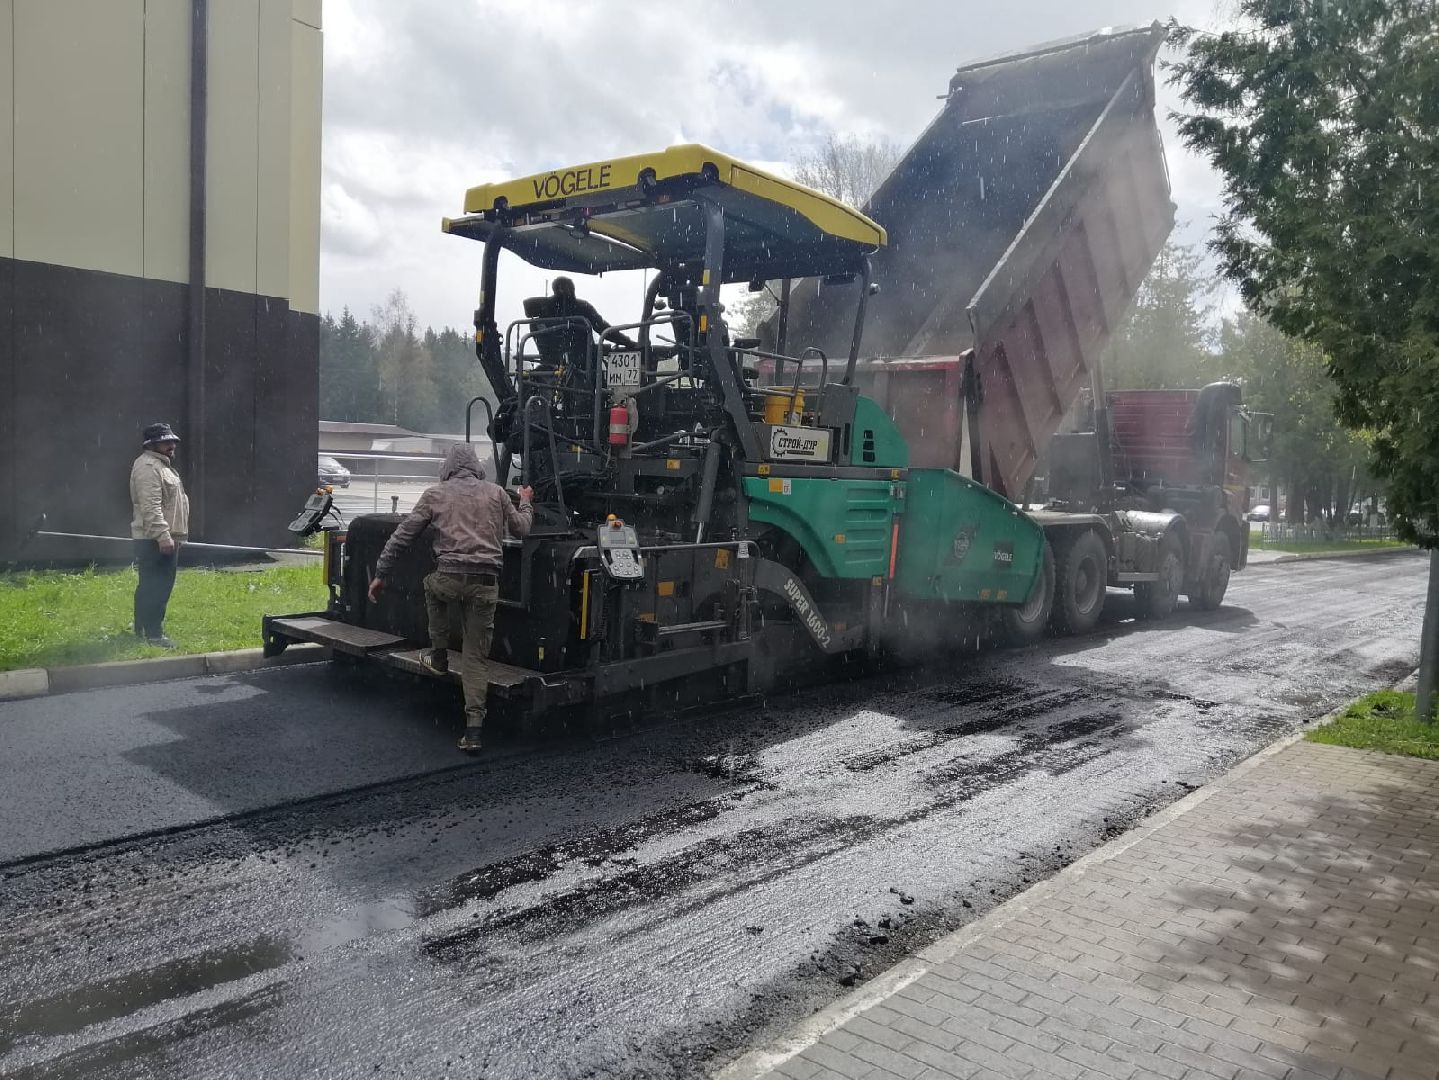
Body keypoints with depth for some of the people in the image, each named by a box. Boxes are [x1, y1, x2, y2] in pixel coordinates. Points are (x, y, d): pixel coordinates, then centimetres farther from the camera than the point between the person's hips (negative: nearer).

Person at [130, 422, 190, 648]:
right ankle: (153, 634, -8)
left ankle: (142, 629, 25)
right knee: (156, 587, -10)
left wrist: (170, 535, 27)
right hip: (155, 539, -11)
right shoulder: (148, 467, -14)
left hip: (164, 537, 11)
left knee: (150, 586, 16)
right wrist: (163, 536, -28)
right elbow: (150, 507, -23)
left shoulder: (161, 464, 20)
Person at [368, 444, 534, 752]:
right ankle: (473, 728, 0)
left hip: (450, 578, -1)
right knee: (477, 656, 8)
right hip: (486, 583, 1)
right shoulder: (495, 492, 13)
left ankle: (439, 655, 35)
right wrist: (525, 503, 42)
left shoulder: (435, 494, 9)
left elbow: (402, 535, 7)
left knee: (432, 587, 37)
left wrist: (380, 573, 14)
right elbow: (521, 528, 23)